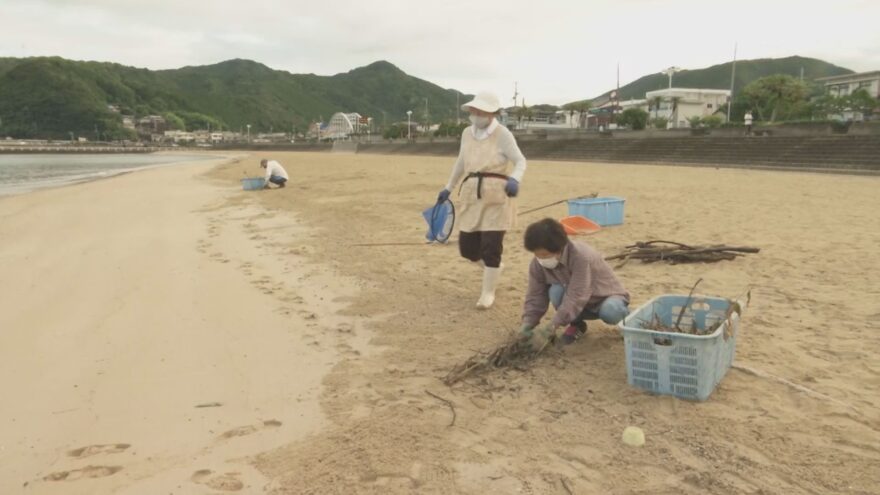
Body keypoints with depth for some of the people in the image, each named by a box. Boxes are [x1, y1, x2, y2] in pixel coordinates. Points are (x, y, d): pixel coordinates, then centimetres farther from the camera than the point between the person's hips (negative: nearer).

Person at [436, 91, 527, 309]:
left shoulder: (502, 134, -6)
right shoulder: (467, 133, 12)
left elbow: (520, 161, -11)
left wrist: (514, 179, -32)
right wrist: (449, 188, 28)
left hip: (496, 195, -6)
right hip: (472, 194, 6)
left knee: (491, 246, -4)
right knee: (466, 246, 6)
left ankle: (488, 292, 13)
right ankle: (494, 269, 36)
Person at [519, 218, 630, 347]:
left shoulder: (582, 257, -35)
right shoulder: (538, 264, -17)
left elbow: (575, 298, -40)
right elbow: (535, 296, -12)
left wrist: (549, 329, -46)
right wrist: (527, 324, -29)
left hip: (608, 296, -4)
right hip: (579, 301, 4)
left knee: (609, 312, -39)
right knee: (556, 291, -29)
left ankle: (623, 312, -1)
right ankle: (576, 325, -2)